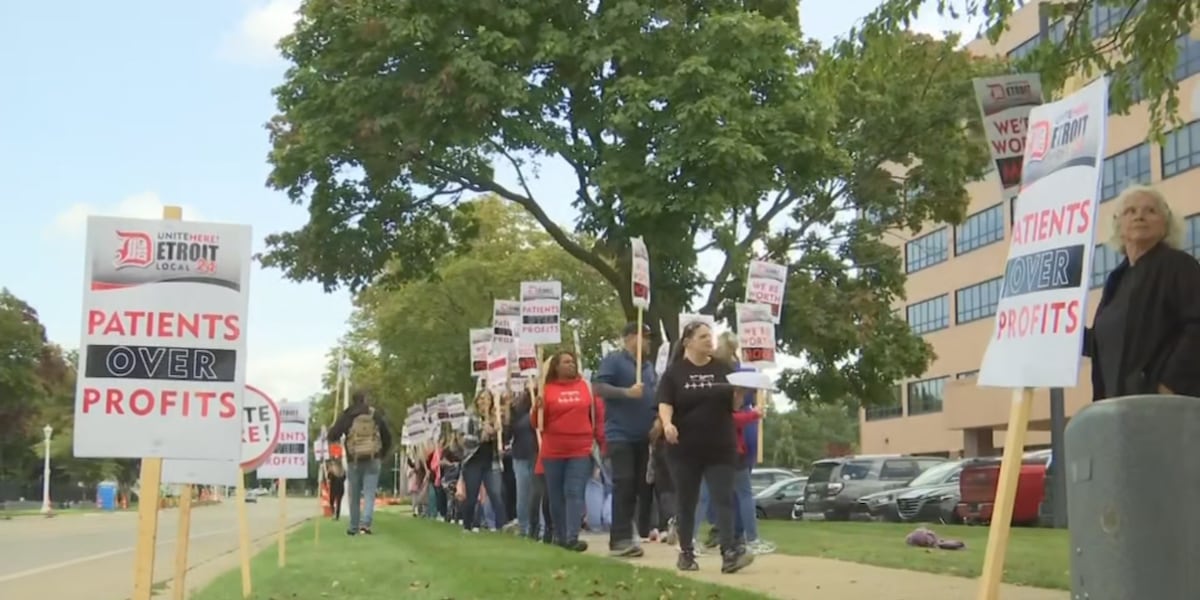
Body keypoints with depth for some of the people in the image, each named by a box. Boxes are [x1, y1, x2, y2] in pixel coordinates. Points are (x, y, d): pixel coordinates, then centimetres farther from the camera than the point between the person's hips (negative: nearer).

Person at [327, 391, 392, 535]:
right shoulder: (376, 415, 5)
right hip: (373, 460, 0)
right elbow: (387, 438, 11)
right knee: (369, 494, -2)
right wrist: (382, 455, 23)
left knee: (354, 495, 12)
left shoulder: (346, 416, -1)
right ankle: (365, 523, -19)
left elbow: (332, 435, -6)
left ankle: (353, 527, 17)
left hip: (354, 461, 0)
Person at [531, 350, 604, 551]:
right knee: (556, 495, 7)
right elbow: (537, 423, 3)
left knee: (575, 493, -9)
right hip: (553, 452, 0)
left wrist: (603, 442, 8)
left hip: (581, 450, 0)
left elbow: (598, 416, 10)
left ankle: (572, 537, -15)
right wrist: (538, 408, -16)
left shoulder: (586, 386, 7)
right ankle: (560, 535, 20)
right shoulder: (547, 389, 3)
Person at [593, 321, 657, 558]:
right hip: (621, 434, -6)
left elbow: (656, 394, 25)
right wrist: (627, 392, -23)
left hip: (645, 436, 7)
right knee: (624, 484, -10)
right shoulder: (613, 360, -4)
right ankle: (620, 539, -10)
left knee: (645, 484, 8)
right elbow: (597, 386, -14)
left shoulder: (648, 365, 17)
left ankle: (646, 531, 17)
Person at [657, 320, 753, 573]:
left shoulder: (723, 369, 8)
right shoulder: (674, 372, 1)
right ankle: (686, 553, 18)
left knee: (723, 498, -8)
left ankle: (729, 553, -15)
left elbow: (735, 404, 11)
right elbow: (665, 403, -8)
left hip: (721, 447, 1)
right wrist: (667, 423, -28)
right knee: (687, 502, 7)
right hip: (685, 448, -1)